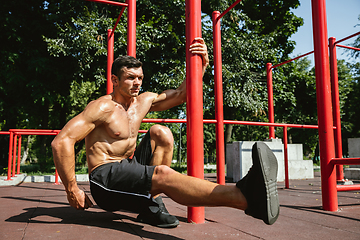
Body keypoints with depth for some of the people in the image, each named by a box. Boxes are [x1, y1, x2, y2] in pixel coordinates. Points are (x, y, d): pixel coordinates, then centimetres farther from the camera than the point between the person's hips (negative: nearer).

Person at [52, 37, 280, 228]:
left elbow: (181, 94, 15)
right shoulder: (103, 108, -12)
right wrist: (72, 189, -18)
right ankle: (246, 196, -52)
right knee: (163, 174, -33)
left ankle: (152, 205, -13)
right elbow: (61, 141, -18)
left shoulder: (144, 101, 9)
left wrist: (201, 64, 2)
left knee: (161, 133, -7)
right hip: (105, 178, -8)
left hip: (129, 170, 8)